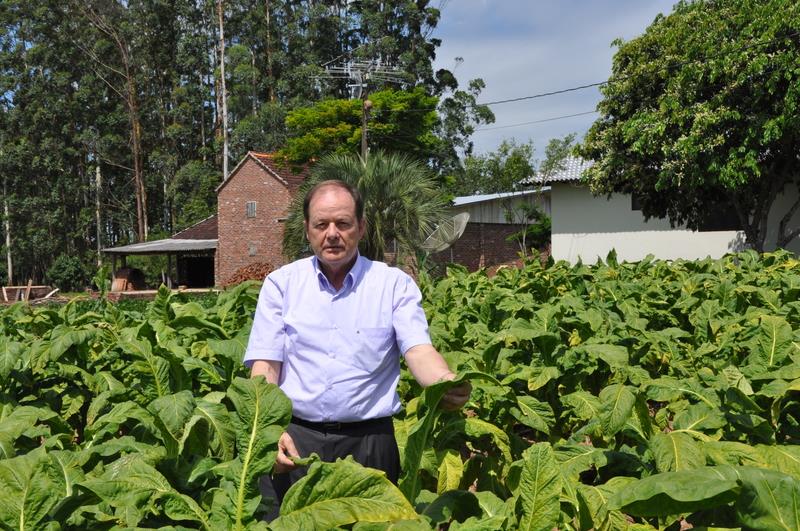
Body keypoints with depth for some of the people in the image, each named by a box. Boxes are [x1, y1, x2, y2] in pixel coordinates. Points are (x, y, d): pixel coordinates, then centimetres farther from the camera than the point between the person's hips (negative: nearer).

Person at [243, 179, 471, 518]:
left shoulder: (395, 284, 1)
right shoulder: (281, 283, 4)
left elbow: (419, 351, -10)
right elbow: (265, 365, 0)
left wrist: (446, 383, -32)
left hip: (368, 439, 0)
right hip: (293, 438, 1)